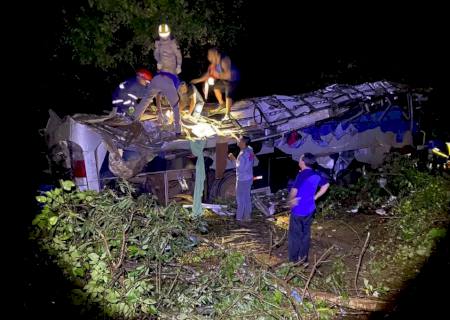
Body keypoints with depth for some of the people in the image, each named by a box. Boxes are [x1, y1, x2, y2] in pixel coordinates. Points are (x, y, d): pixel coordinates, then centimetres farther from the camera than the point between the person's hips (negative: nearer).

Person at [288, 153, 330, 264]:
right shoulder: (316, 175, 3)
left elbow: (294, 191, -25)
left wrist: (290, 201, -5)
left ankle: (293, 261, 14)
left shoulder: (302, 175, -21)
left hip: (299, 210, -7)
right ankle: (304, 260, 26)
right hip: (310, 210, 7)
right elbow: (326, 185, 18)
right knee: (306, 234, 17)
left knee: (295, 235, 6)